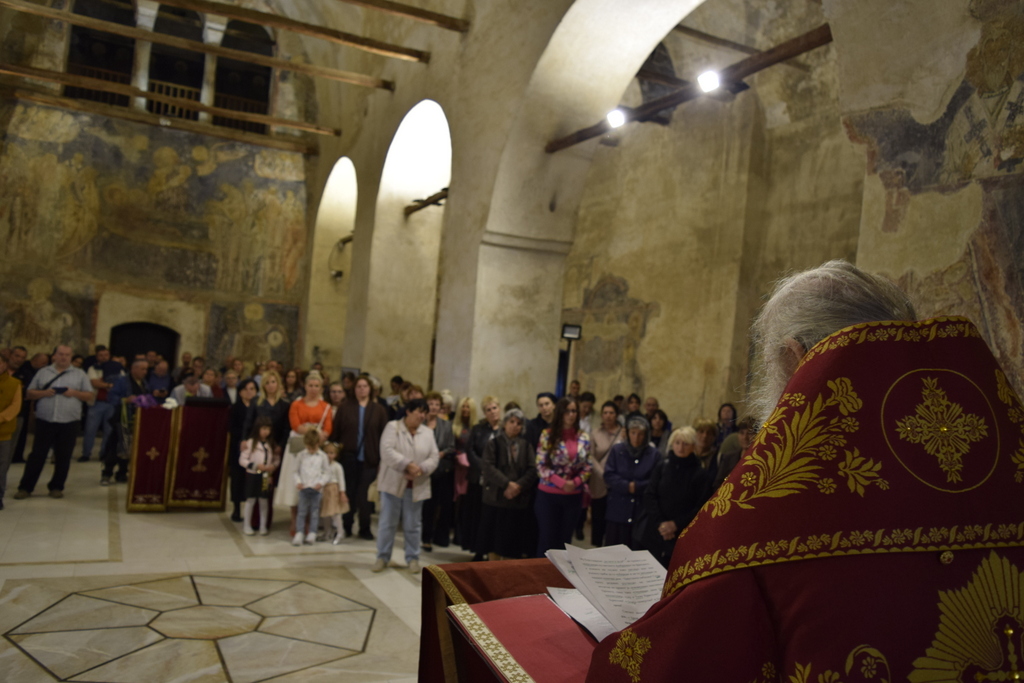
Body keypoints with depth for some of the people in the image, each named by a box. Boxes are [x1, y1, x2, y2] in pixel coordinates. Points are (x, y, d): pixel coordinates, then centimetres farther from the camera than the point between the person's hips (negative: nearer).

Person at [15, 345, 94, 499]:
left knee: (63, 457, 5)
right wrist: (43, 393, -10)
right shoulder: (43, 373, 10)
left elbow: (91, 396, 6)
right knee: (37, 455, 3)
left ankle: (57, 487, 16)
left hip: (69, 423, 0)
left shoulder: (79, 374, 7)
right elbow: (30, 393, 10)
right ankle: (25, 487, 10)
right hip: (45, 421, 0)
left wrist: (75, 393, -11)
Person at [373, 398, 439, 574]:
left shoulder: (427, 433, 7)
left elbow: (433, 458, 2)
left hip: (416, 486, 3)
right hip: (393, 483, -3)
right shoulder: (392, 427, -5)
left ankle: (412, 558, 20)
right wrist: (408, 465, -23)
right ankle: (382, 557, 16)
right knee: (387, 522, 4)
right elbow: (387, 451, -17)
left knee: (412, 525, 9)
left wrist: (421, 469, -17)